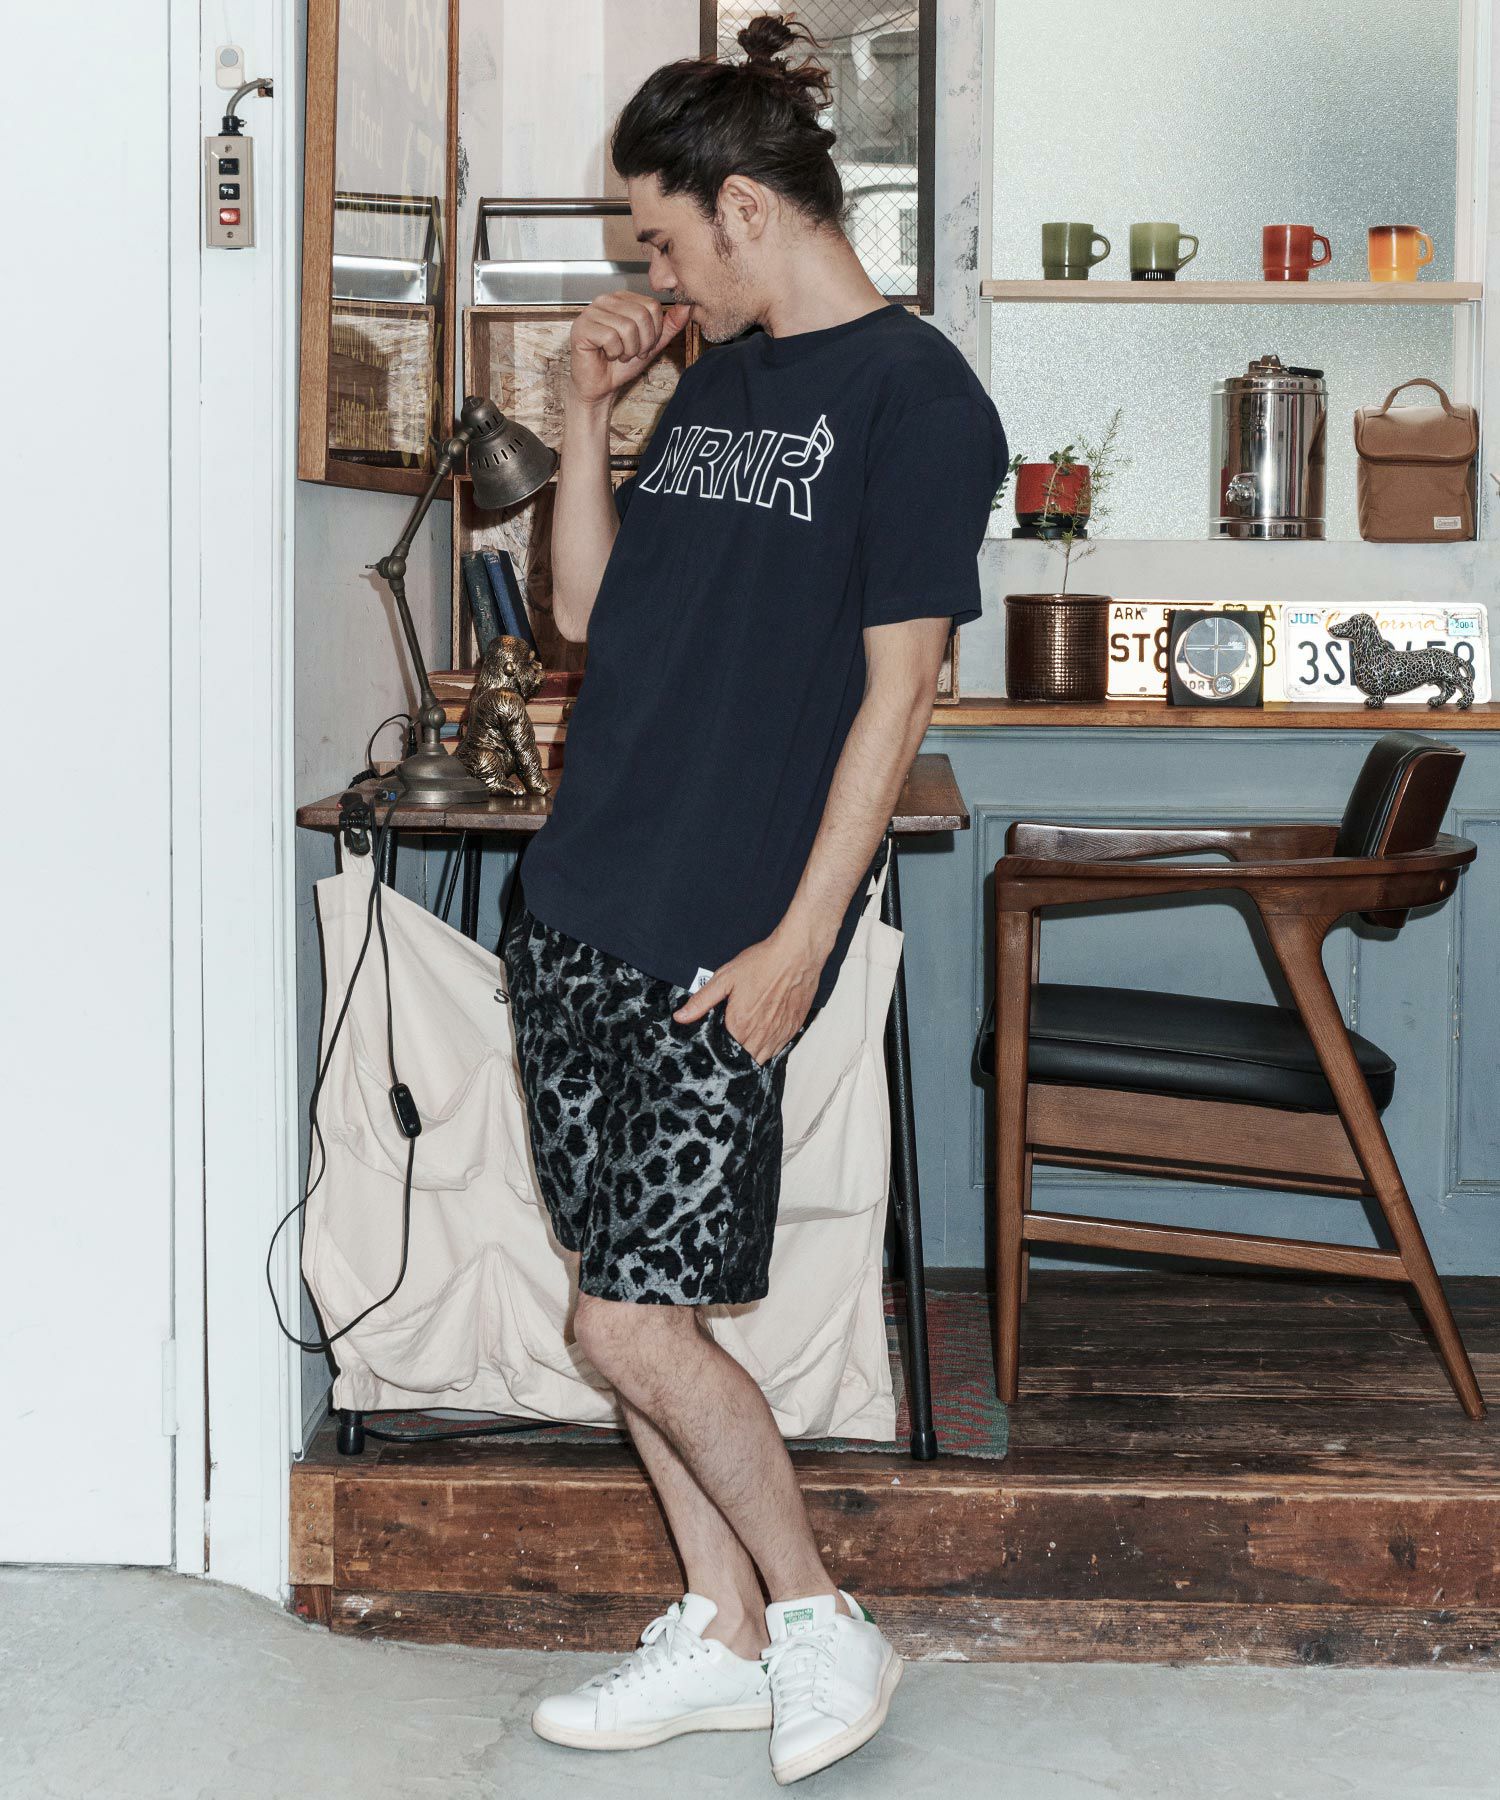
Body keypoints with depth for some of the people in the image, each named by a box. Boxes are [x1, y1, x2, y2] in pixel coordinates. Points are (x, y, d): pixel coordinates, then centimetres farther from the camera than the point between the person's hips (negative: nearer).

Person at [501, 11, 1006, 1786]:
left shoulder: (915, 396, -9)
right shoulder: (714, 378, 15)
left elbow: (897, 688, -12)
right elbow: (588, 610, 18)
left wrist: (801, 940, -16)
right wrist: (588, 414, 7)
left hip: (723, 942, -8)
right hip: (578, 904, 8)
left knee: (636, 1326, -7)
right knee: (629, 1303, 11)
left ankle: (821, 1625, 13)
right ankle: (719, 1636, 25)